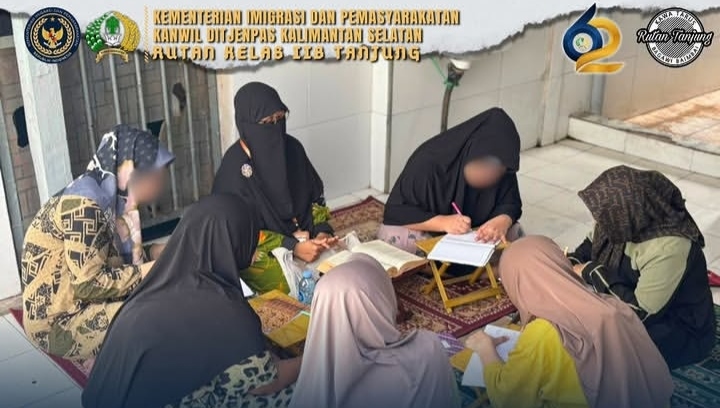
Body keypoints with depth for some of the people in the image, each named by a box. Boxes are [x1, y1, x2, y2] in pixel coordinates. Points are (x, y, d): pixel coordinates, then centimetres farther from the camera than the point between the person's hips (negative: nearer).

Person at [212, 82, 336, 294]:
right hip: (256, 251, -5)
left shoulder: (292, 148, -2)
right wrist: (292, 247, -25)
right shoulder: (234, 166, -19)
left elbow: (315, 195, 7)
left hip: (304, 237, 6)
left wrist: (322, 231, -11)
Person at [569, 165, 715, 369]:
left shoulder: (667, 249, -36)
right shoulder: (626, 220, -14)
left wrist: (593, 272, -26)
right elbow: (592, 244, 7)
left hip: (679, 328, -7)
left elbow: (640, 312, -31)